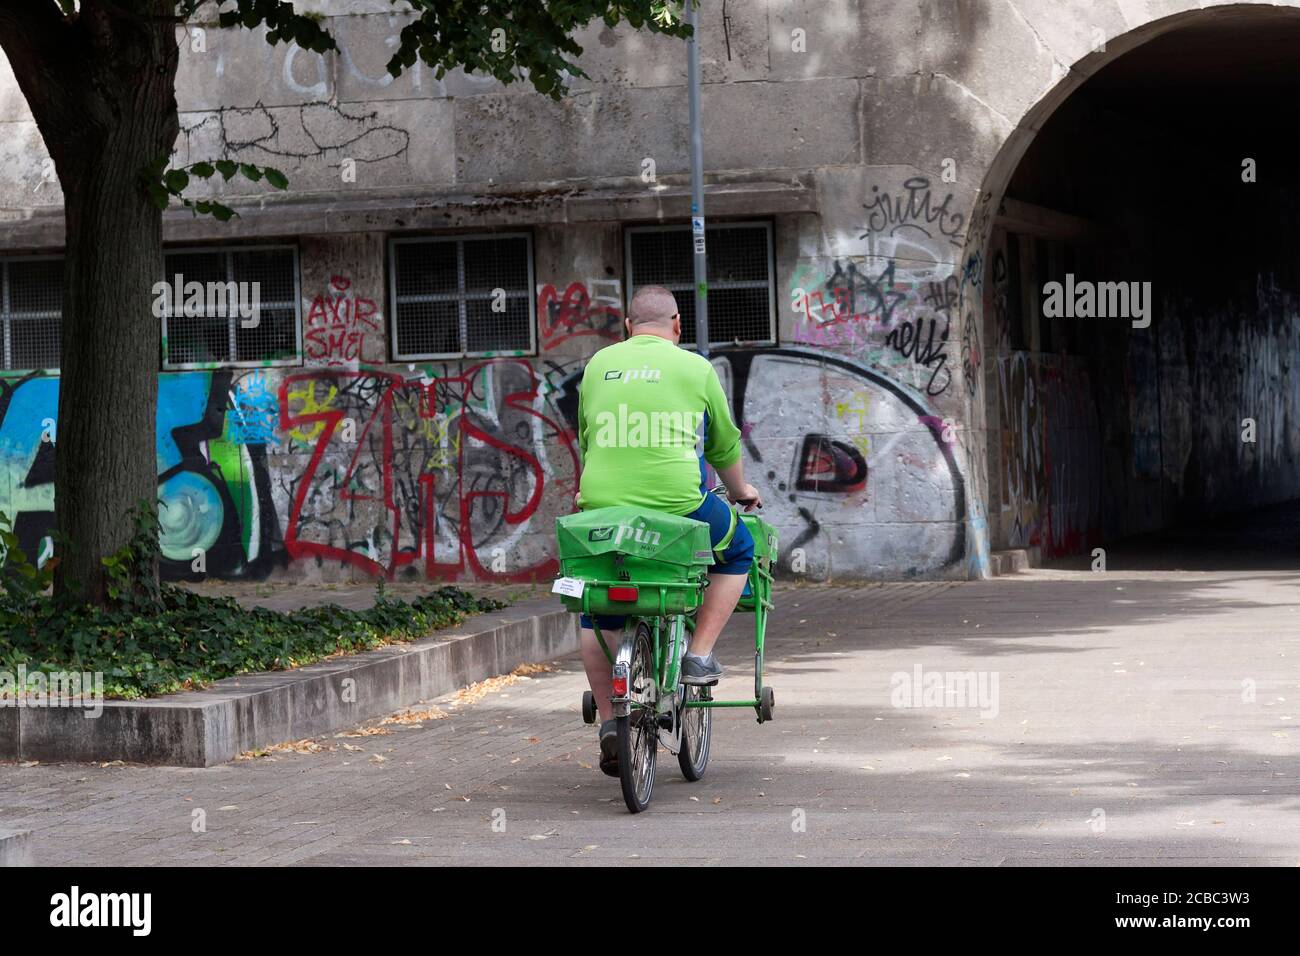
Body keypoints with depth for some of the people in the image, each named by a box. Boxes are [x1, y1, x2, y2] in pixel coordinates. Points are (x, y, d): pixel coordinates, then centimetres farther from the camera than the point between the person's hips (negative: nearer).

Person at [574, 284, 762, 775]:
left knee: (597, 612, 22)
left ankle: (608, 722, 15)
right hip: (678, 503, -3)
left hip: (602, 508, 3)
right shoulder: (695, 368, 6)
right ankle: (699, 655, 15)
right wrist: (741, 490, 38)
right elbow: (724, 445, 18)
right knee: (737, 551, 26)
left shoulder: (598, 365, 13)